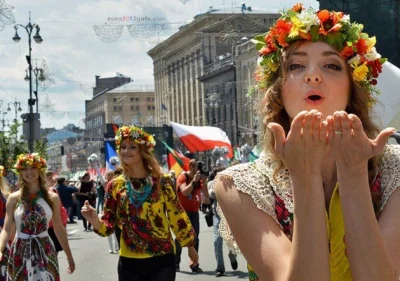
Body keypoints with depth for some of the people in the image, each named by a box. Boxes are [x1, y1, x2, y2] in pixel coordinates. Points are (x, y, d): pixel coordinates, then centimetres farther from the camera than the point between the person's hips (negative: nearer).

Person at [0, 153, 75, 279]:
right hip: (20, 252, 0)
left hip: (45, 252, 0)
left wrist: (69, 256, 10)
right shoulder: (14, 198, -2)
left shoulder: (52, 198, 1)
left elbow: (59, 229, 8)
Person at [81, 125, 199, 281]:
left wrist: (190, 246, 10)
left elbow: (176, 215, 5)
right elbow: (109, 226, 2)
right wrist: (94, 220, -19)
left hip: (162, 258, -2)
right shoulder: (115, 185, 1)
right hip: (129, 262, 2)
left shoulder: (161, 181, -3)